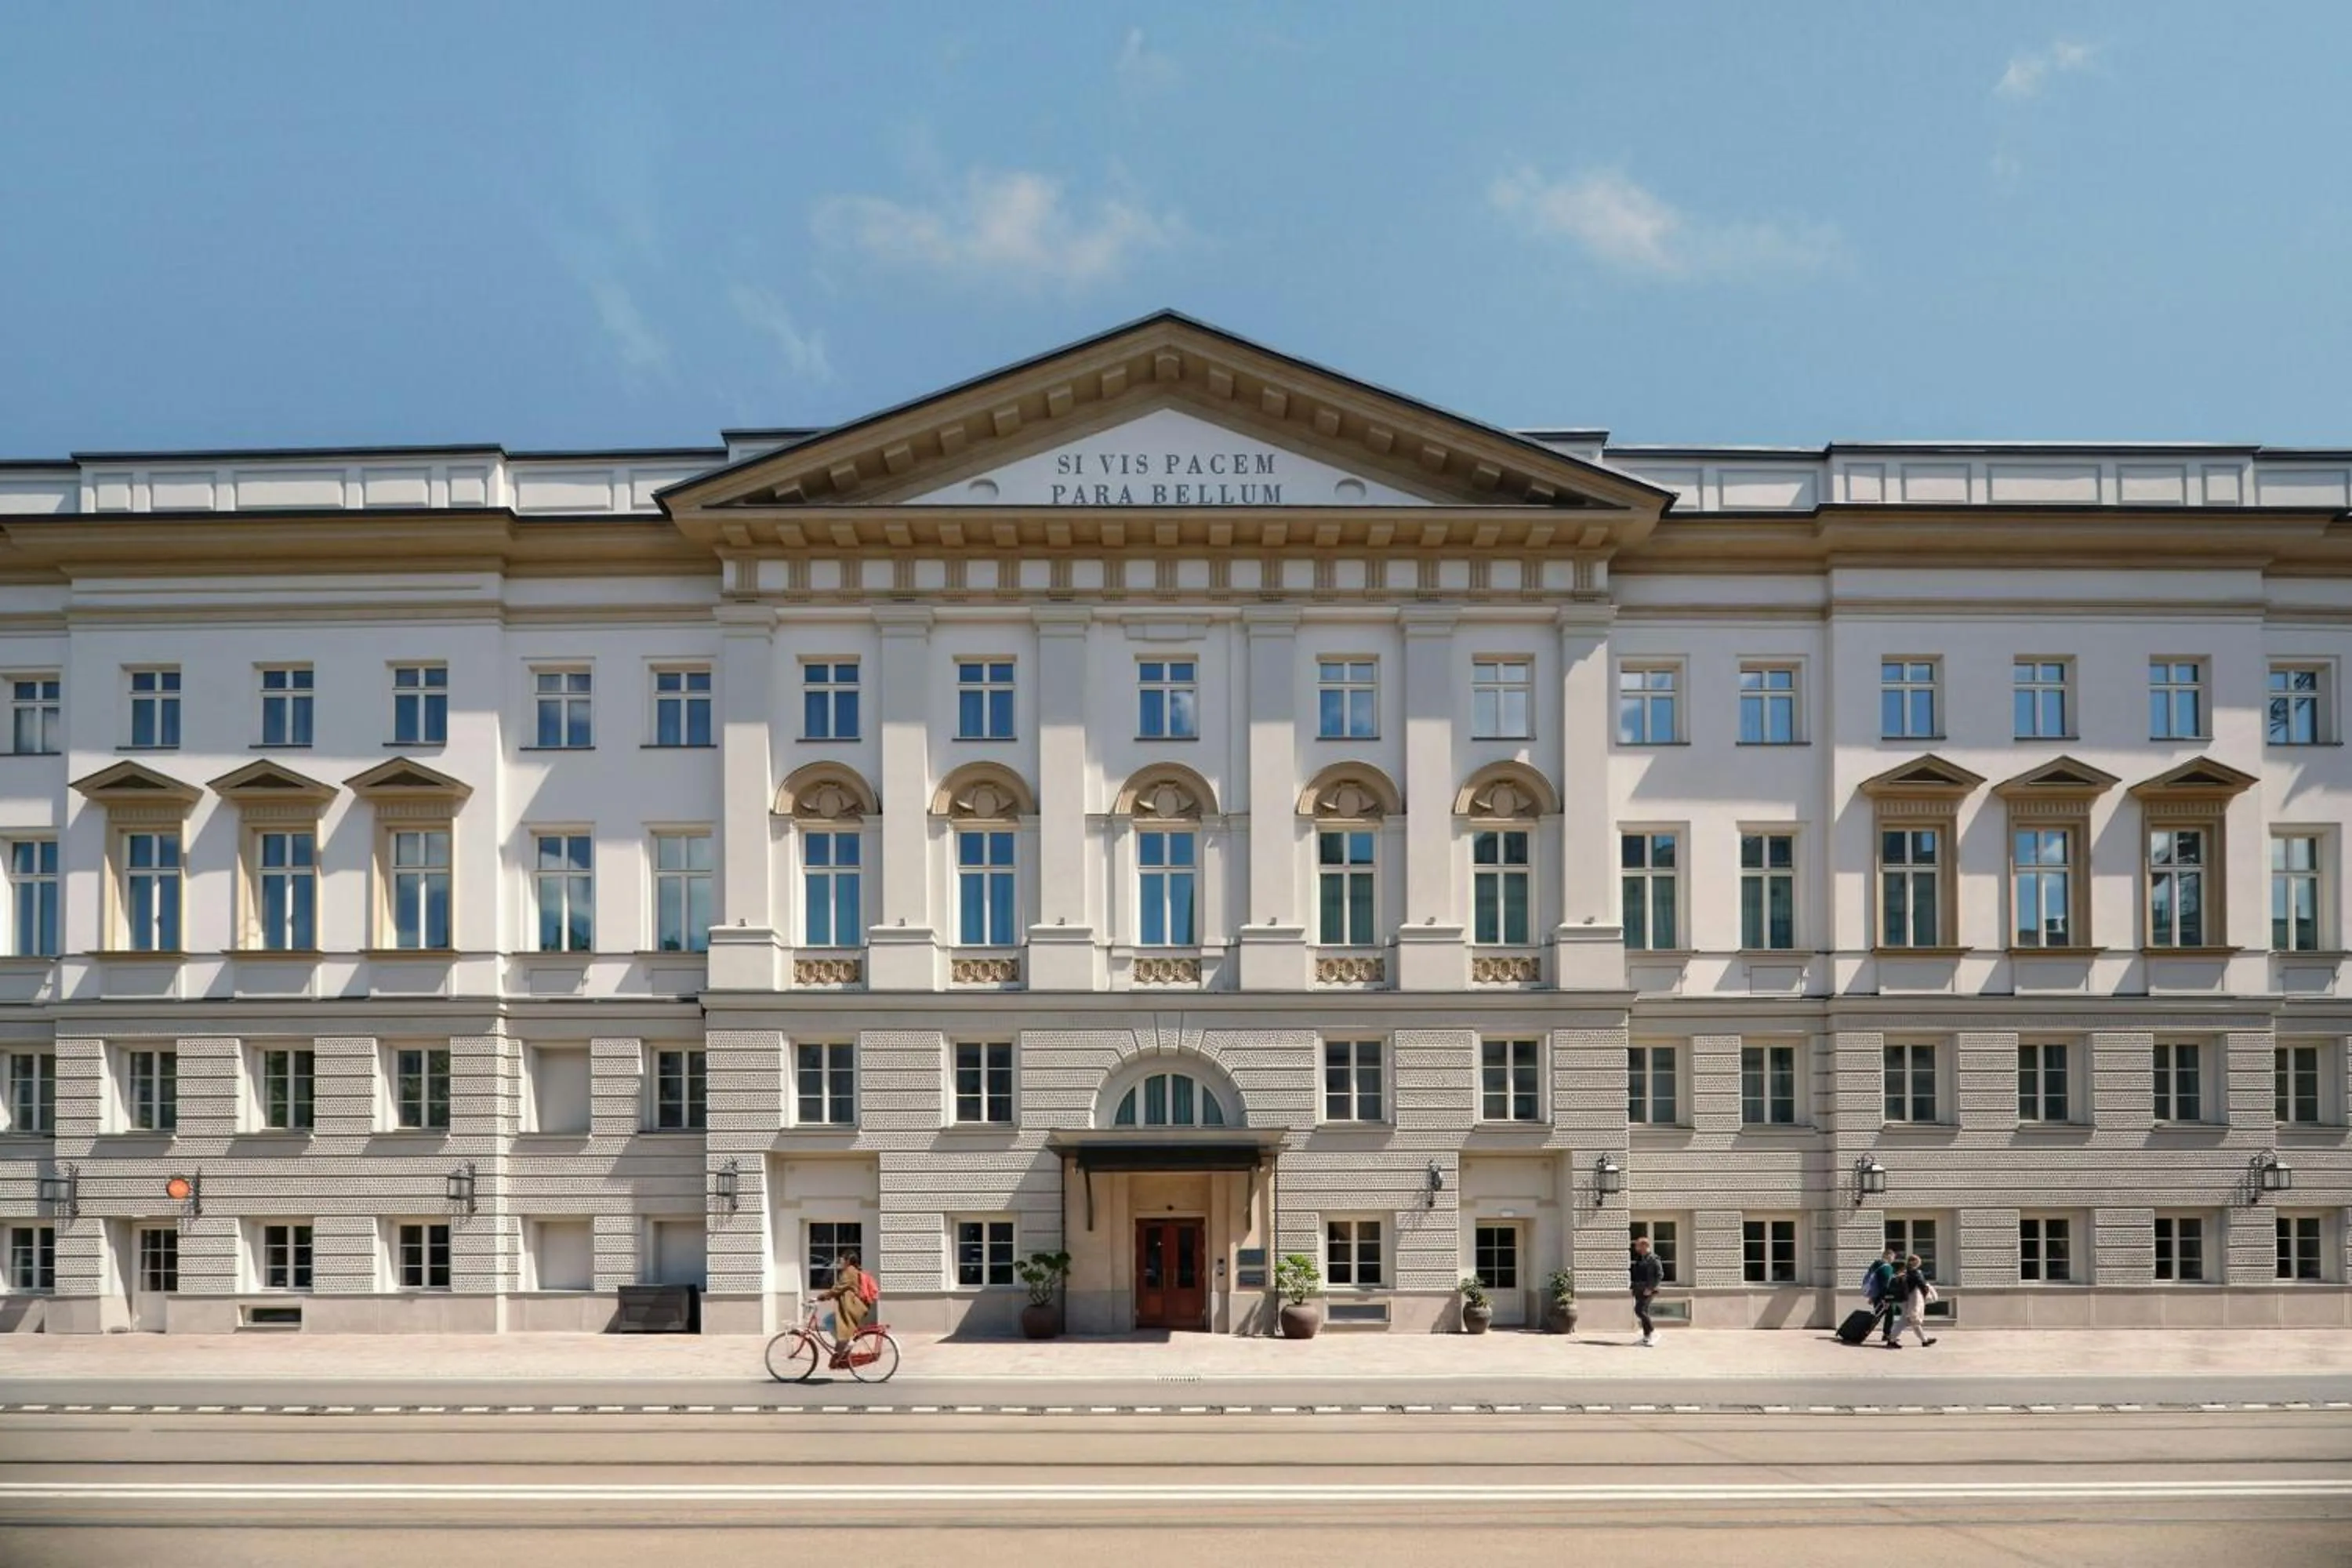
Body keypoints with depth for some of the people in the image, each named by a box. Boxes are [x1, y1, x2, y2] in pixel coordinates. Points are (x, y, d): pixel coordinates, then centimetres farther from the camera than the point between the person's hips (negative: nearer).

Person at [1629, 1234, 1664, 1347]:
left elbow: (1660, 1275, -15)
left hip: (1648, 1289, -9)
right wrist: (1634, 1287, 14)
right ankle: (1646, 1336, 12)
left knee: (1640, 1310, -18)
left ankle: (1653, 1332, -7)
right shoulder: (1639, 1258, 15)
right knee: (1643, 1312, 8)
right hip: (1639, 1289, 9)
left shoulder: (1653, 1258, -11)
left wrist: (1651, 1288, -19)